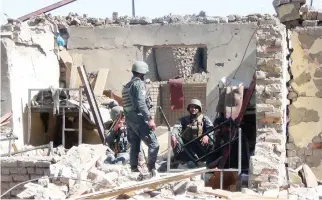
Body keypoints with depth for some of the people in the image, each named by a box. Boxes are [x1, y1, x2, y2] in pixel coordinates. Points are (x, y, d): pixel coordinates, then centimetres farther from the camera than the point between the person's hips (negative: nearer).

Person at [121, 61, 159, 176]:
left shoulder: (126, 86, 18)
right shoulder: (139, 83, -10)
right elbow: (141, 103, -21)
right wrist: (149, 119, -24)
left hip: (128, 119, 9)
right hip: (139, 119, -9)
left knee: (134, 146, 13)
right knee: (154, 144, -9)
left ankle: (134, 169, 14)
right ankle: (151, 169, -15)